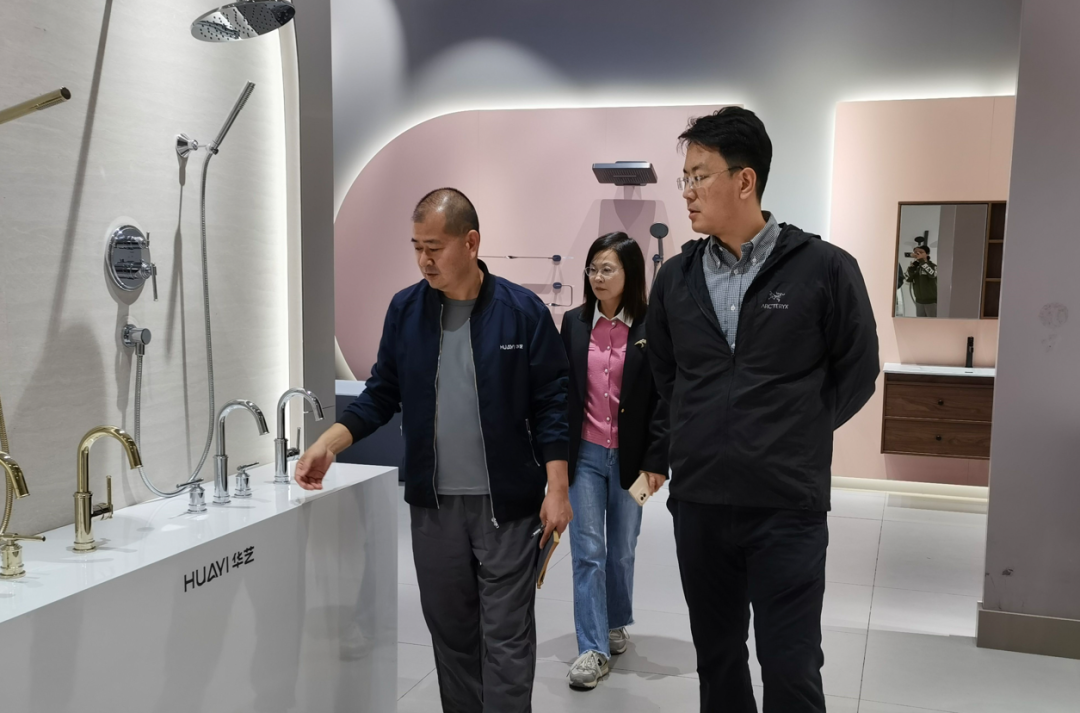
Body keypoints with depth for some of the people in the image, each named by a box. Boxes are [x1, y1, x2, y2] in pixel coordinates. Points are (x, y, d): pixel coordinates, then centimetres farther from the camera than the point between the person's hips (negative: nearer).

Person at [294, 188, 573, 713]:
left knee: (506, 637, 3)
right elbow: (381, 394, 8)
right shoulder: (405, 309, 3)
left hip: (507, 505, -3)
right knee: (449, 631, 15)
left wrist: (557, 489, -9)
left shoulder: (523, 311, -7)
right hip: (433, 505, 4)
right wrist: (328, 444, -6)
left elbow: (551, 404, -5)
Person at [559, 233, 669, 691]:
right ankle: (593, 648, 9)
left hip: (631, 457, -1)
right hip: (584, 454, 2)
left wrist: (656, 462, -10)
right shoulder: (574, 322, 1)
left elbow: (664, 398, -7)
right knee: (587, 551, 1)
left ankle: (616, 624, 36)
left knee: (622, 550, 14)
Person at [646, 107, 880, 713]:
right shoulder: (676, 277, 4)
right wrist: (701, 429, 10)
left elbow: (857, 371, 2)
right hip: (697, 503, 4)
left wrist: (798, 435, 1)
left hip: (788, 507, -4)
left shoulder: (824, 269, -9)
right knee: (716, 657, 18)